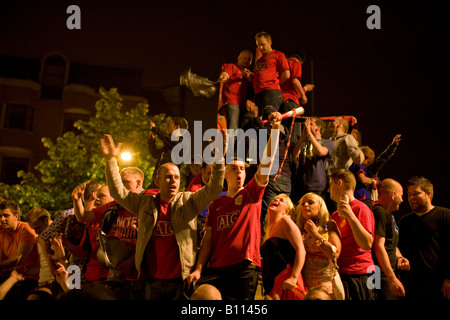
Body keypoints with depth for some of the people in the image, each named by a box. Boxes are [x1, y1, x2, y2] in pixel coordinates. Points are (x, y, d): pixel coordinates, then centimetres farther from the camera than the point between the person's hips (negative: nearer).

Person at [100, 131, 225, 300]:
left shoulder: (189, 201, 3)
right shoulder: (145, 203, 9)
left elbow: (214, 189, -9)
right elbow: (118, 191, 7)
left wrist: (219, 158, -21)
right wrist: (111, 160, -1)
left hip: (181, 280, -2)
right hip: (153, 281, 2)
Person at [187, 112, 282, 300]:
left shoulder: (252, 193, 8)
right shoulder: (216, 204, 16)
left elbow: (267, 160, -3)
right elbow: (208, 238, 12)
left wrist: (275, 128, -11)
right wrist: (198, 269, 1)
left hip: (244, 269, -2)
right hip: (216, 269, 3)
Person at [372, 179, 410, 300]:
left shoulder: (389, 215, 19)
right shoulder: (380, 213, -13)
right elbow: (379, 246, -22)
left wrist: (399, 257, 8)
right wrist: (392, 278, -26)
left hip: (390, 273, 10)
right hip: (382, 276, -10)